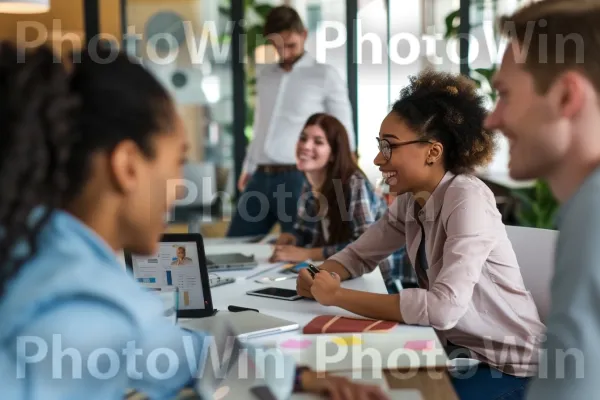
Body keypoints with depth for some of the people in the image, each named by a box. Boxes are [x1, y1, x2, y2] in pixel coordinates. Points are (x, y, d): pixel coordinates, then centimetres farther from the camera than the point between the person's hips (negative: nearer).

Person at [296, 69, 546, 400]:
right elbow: (359, 254, 11)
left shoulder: (468, 199, -24)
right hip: (456, 348, 7)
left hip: (506, 366, -6)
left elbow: (443, 307, -34)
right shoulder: (410, 200, 0)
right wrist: (321, 277, -12)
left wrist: (338, 296, -28)